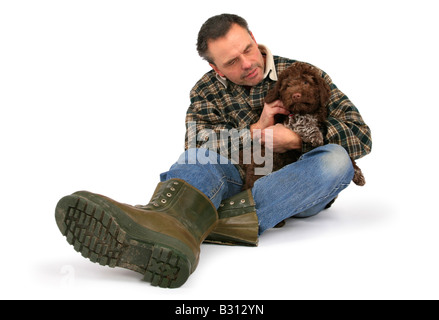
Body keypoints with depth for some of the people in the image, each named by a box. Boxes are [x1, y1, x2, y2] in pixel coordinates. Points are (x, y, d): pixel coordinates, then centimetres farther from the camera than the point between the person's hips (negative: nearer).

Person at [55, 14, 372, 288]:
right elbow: (198, 149, -13)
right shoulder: (207, 91, 3)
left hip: (301, 188, 1)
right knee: (204, 151, -27)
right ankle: (166, 221, -64)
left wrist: (296, 138, -17)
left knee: (335, 159, -31)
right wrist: (256, 130, -19)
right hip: (239, 182, 0)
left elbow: (362, 135, -4)